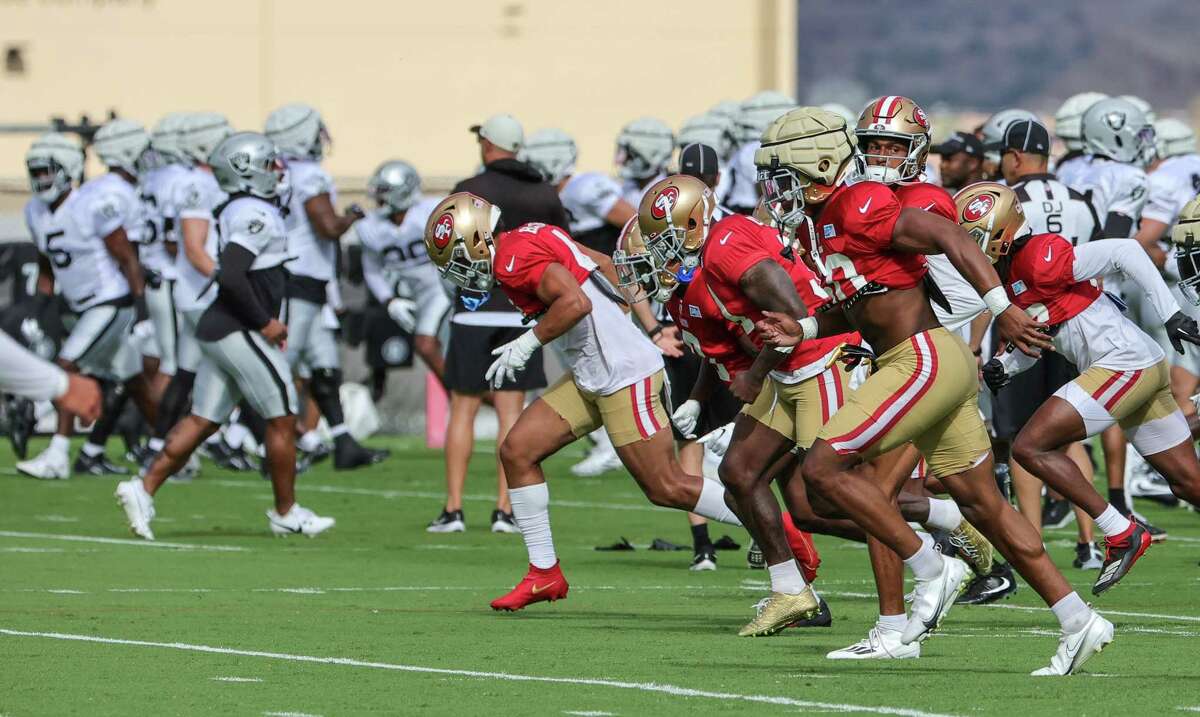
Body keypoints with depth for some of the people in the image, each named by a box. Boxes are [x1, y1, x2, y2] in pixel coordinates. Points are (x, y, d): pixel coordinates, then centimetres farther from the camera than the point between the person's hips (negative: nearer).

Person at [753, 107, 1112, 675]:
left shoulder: (856, 208, -13)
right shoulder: (817, 225, 16)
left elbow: (947, 236, -21)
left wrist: (1002, 310, -26)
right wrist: (801, 331, 12)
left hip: (924, 360, -10)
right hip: (935, 368, 10)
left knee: (823, 467, -9)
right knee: (982, 504, 12)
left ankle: (930, 569, -4)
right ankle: (1079, 622, 14)